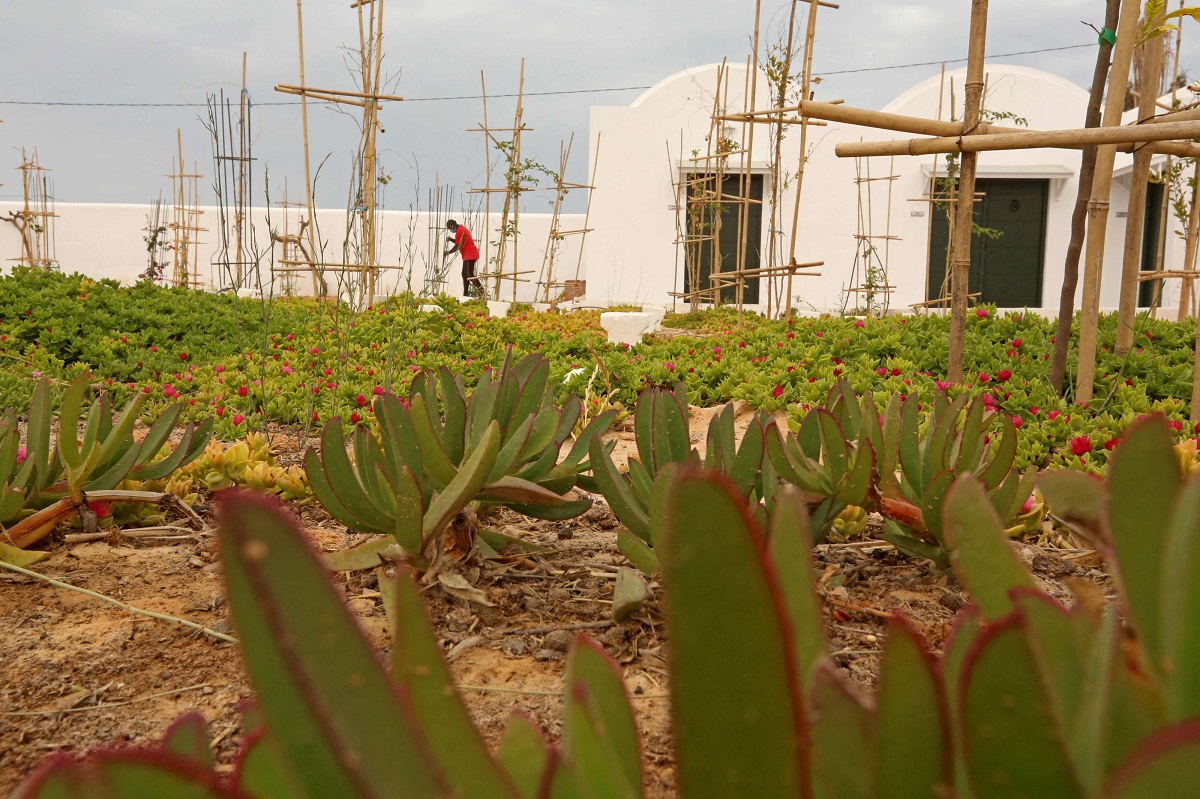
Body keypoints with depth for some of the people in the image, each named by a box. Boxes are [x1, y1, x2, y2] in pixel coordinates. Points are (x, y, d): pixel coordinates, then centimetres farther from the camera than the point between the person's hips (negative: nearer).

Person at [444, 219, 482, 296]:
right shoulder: (461, 228, 17)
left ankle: (482, 291, -17)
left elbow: (457, 246, -14)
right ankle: (465, 294, 11)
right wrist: (451, 239, 10)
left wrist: (448, 252, -1)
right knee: (465, 275, 10)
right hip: (468, 255, 11)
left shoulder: (460, 231, -15)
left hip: (470, 255, -11)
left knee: (469, 275, -13)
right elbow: (459, 243, 26)